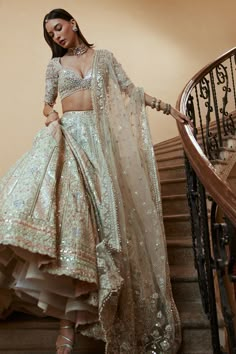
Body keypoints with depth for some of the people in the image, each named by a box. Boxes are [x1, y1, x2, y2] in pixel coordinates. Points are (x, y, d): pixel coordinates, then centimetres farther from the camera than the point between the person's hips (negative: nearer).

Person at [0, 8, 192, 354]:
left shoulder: (104, 56, 18)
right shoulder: (55, 65, 19)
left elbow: (130, 91, 16)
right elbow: (47, 103, 19)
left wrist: (167, 107, 11)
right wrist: (49, 114, -4)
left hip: (99, 138, 0)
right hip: (67, 134, 1)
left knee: (96, 204, -14)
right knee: (64, 197, -26)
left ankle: (70, 319, -8)